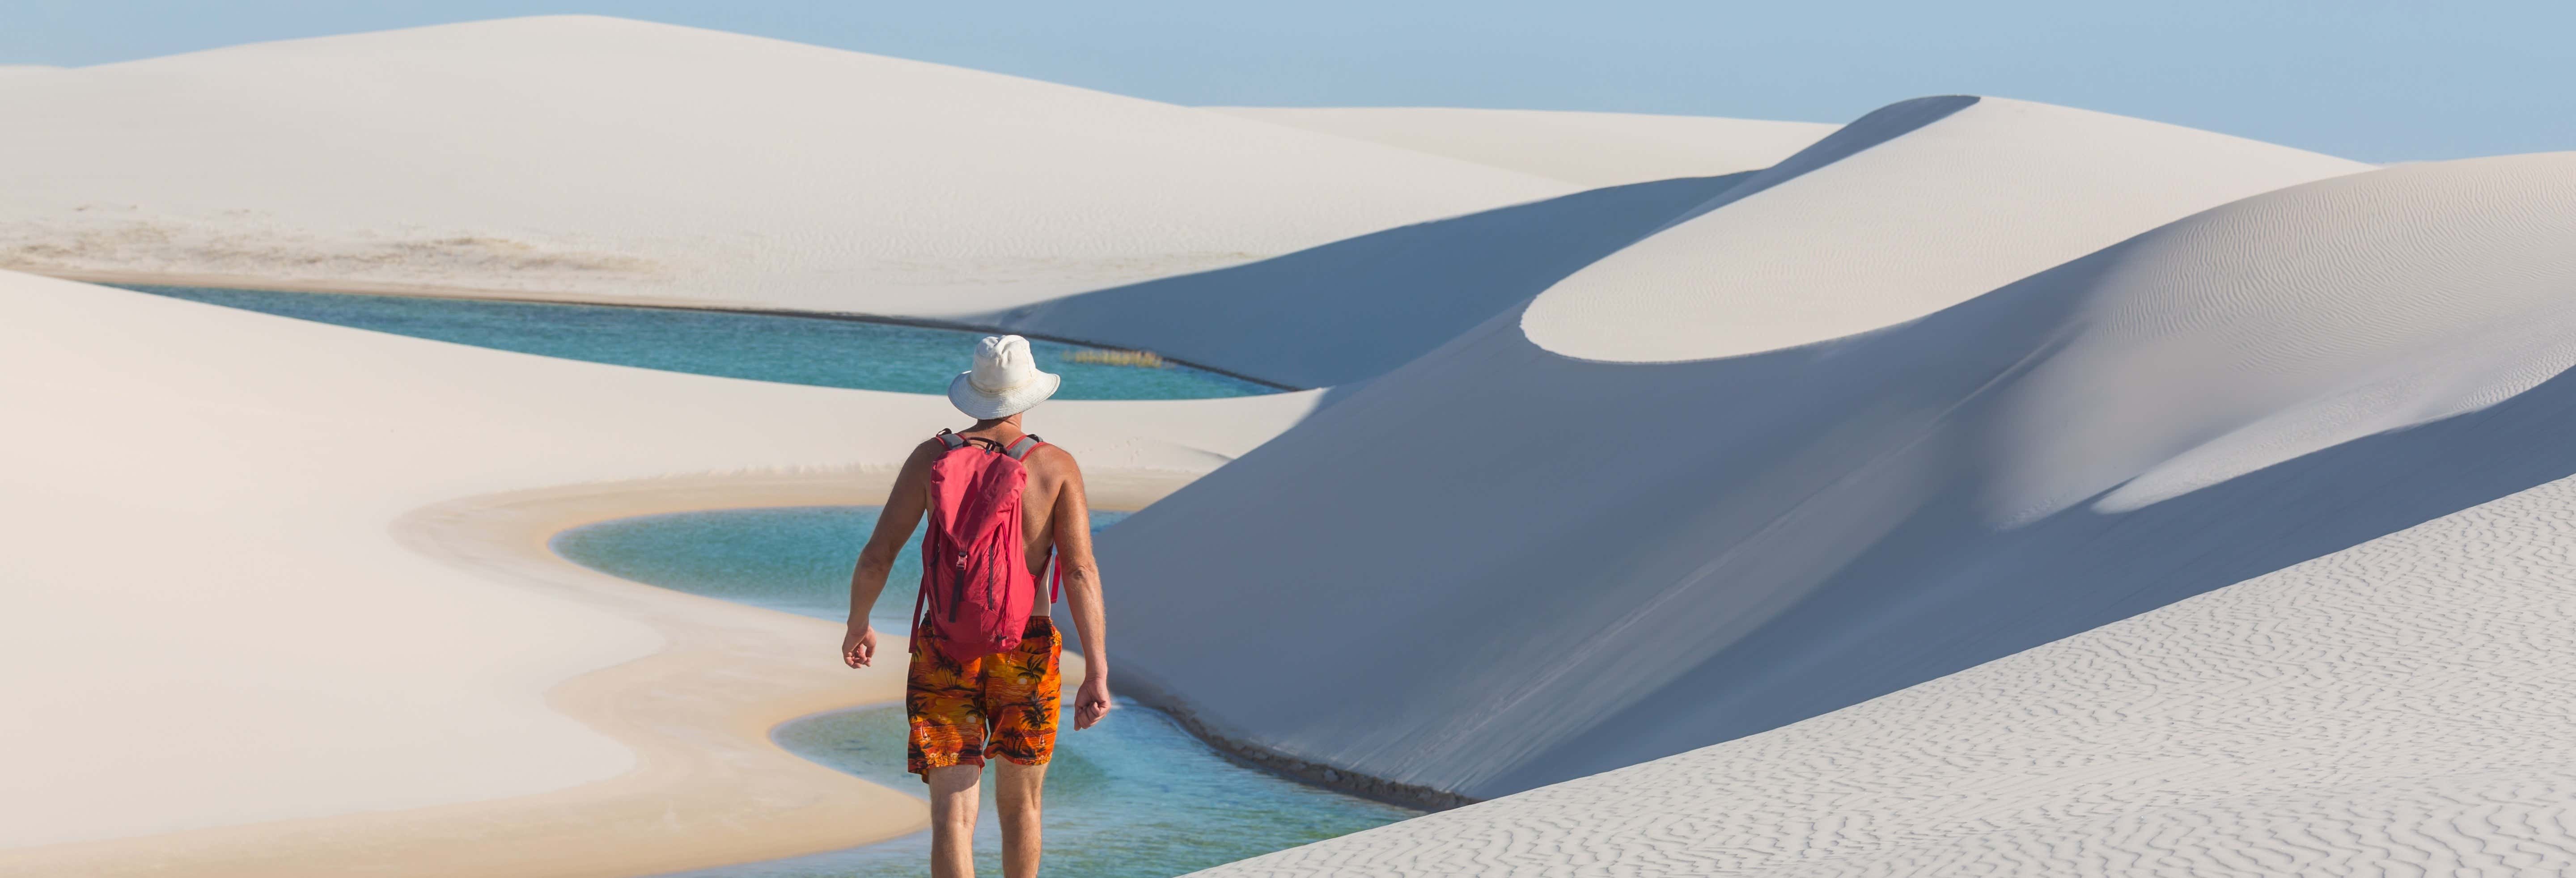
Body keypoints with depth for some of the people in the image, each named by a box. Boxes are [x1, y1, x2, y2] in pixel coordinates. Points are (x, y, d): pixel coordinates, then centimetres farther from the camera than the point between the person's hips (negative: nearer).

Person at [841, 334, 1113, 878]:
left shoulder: (932, 457, -1)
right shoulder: (1057, 466, -5)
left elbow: (876, 558, -2)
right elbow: (1080, 572, -13)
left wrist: (858, 626, 17)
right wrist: (1097, 671, -13)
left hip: (944, 652, 0)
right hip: (1027, 657, 0)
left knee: (952, 816, -5)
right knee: (1019, 804, 22)